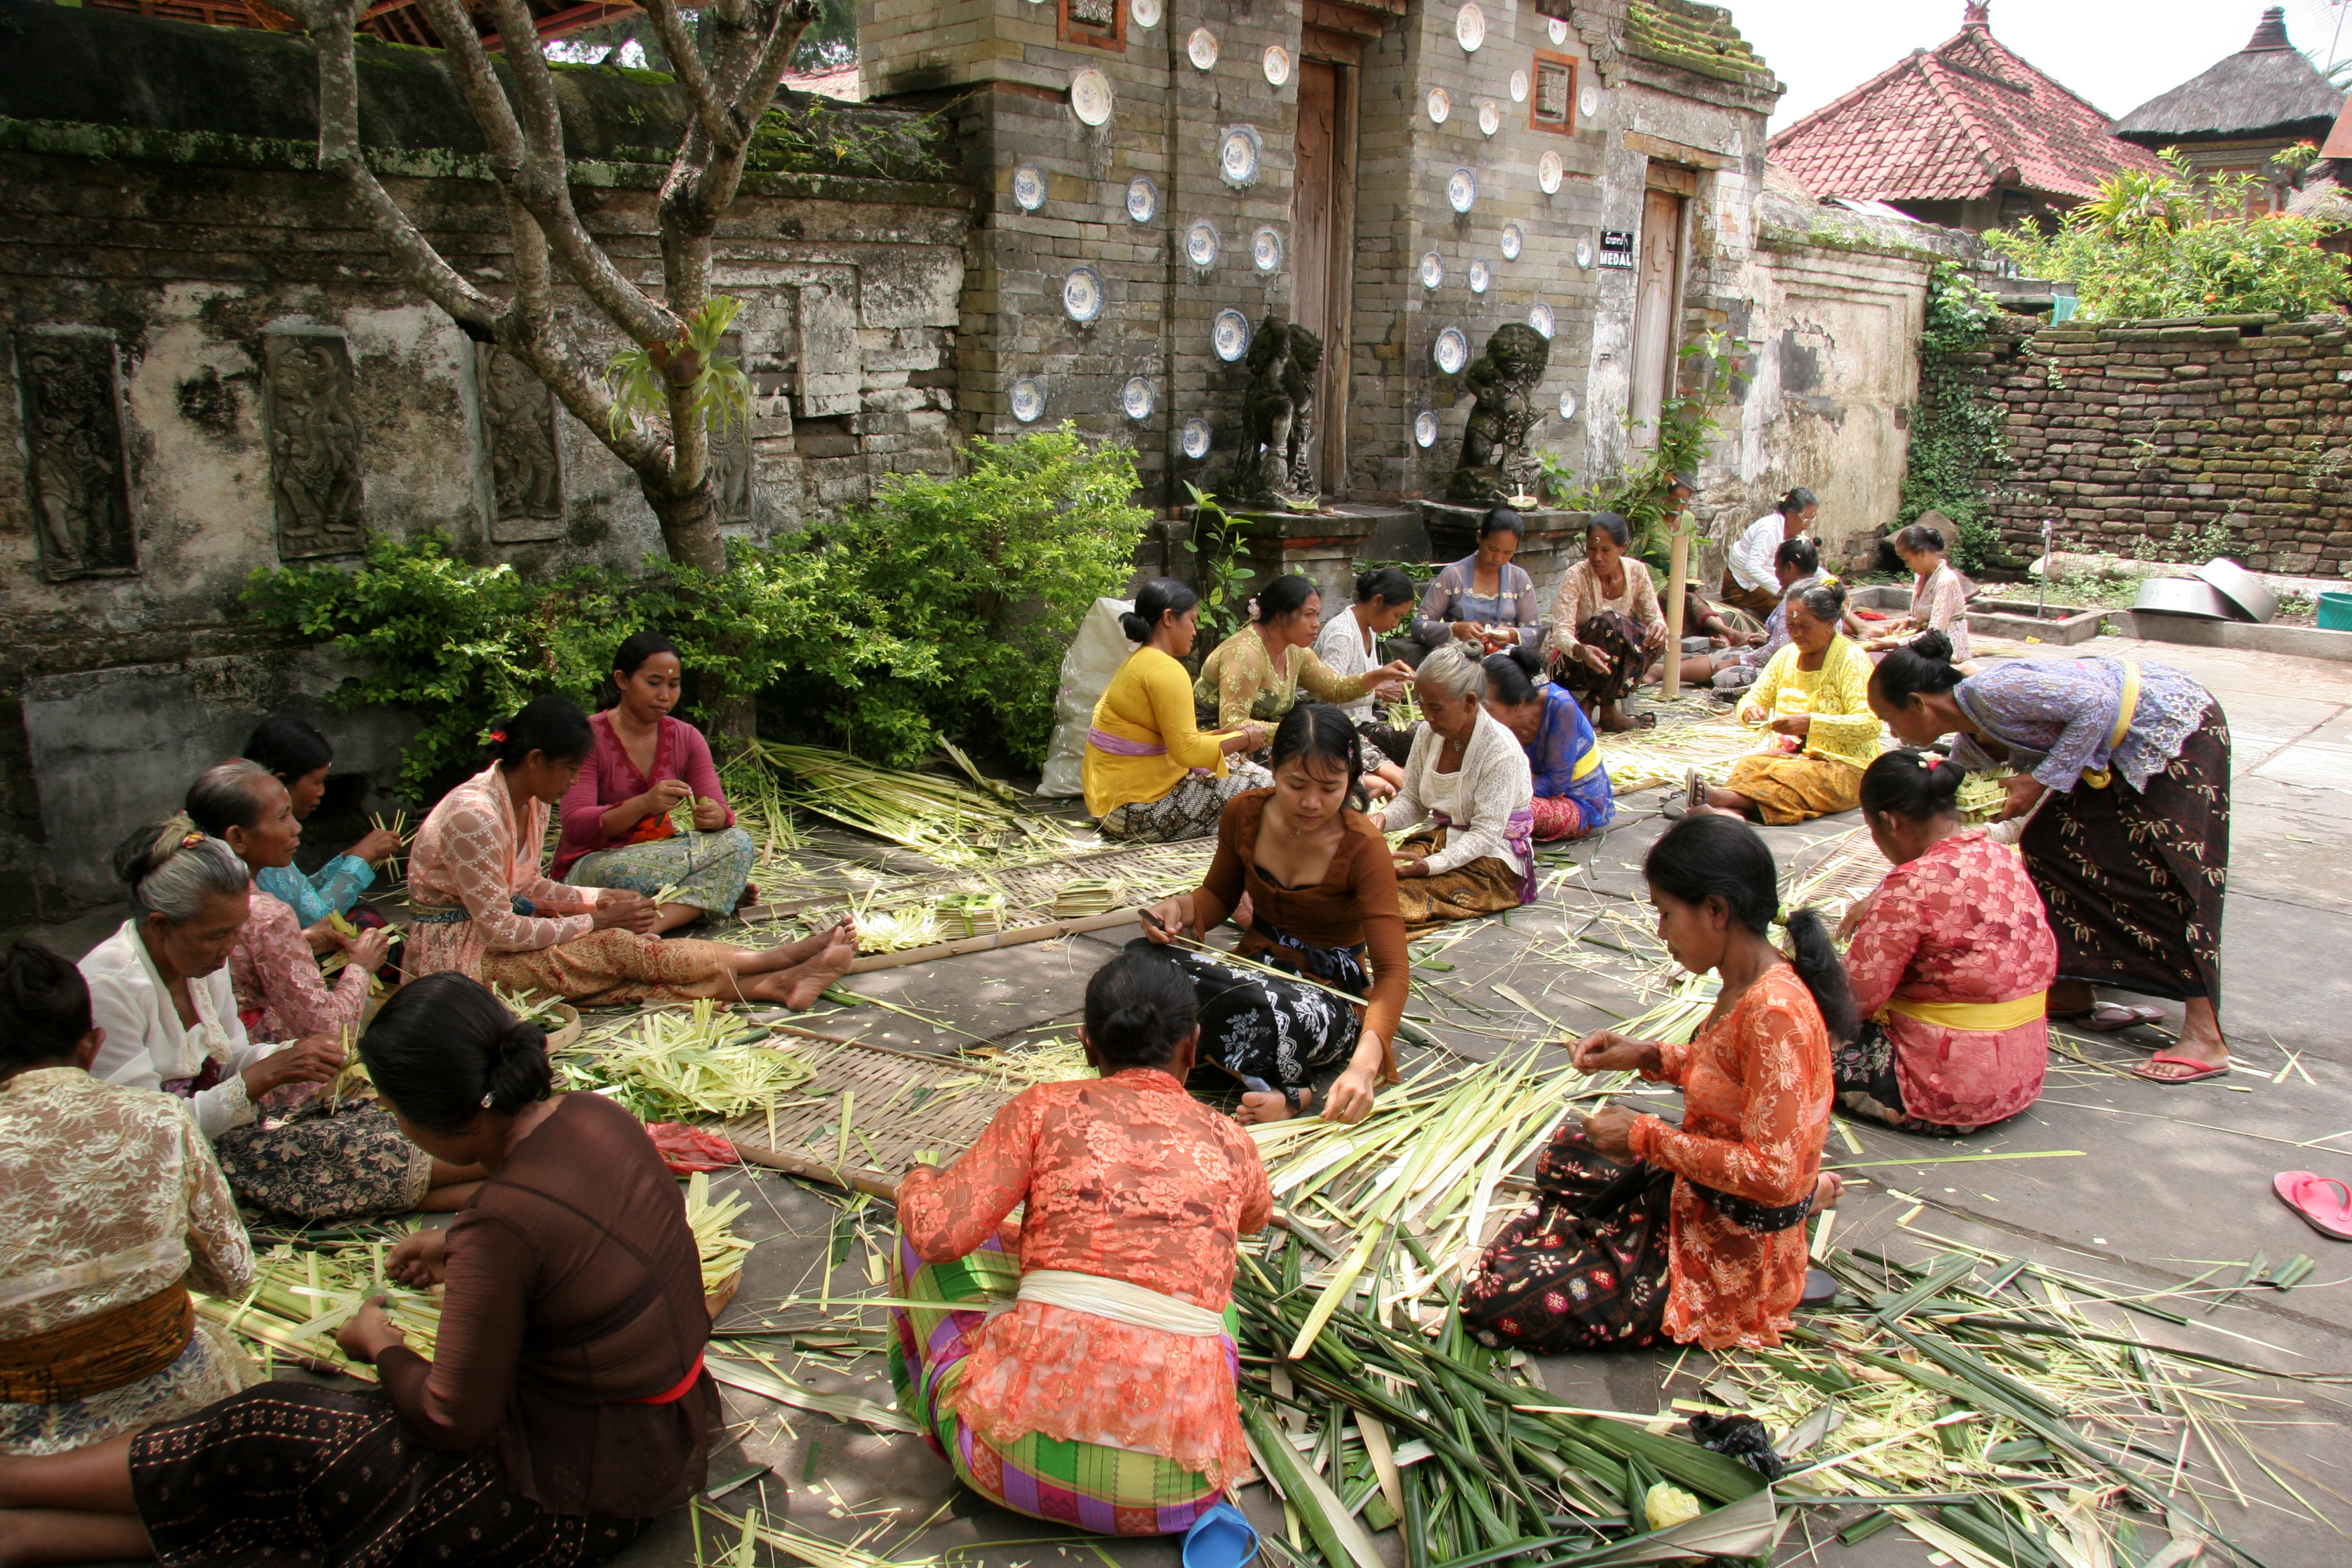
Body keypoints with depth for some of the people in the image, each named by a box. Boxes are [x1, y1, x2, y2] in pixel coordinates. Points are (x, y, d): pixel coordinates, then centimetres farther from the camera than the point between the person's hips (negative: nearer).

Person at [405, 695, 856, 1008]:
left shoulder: (530, 801, 2)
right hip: (455, 953, -8)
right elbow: (500, 930, -24)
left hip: (493, 933, 8)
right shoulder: (474, 815, -27)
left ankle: (775, 984, -30)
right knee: (618, 948, -21)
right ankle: (785, 960, -21)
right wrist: (596, 921, -18)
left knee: (628, 970, -16)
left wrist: (599, 899, -3)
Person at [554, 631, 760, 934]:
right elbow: (575, 826, -21)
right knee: (623, 872, -39)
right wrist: (643, 804, -38)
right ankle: (714, 890, -14)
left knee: (738, 843, -23)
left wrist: (714, 816, -31)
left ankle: (658, 921, -39)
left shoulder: (687, 738, 4)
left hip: (660, 857, 4)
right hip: (592, 862, -4)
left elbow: (719, 811, -4)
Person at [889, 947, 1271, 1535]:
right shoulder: (1230, 1143, 11)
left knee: (927, 1244, 20)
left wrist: (916, 1182, 18)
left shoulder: (1046, 1109, 2)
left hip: (1025, 1455, -2)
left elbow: (939, 1233, -5)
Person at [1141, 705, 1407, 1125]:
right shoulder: (1245, 814, -4)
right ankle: (1284, 1094, -22)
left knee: (1261, 1005, -42)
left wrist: (1365, 1062, -39)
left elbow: (1391, 969, -22)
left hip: (1331, 996, -6)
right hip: (1255, 968, 6)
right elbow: (1220, 895, 14)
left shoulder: (1363, 848, -17)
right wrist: (1181, 908, -12)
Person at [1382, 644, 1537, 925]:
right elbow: (1412, 800, 7)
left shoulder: (1502, 752, -21)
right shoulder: (1429, 734, -1)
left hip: (1493, 859, -6)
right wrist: (1383, 819, -16)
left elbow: (1486, 833, -23)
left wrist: (1431, 865, -34)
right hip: (1442, 837, 7)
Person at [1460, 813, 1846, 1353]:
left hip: (1726, 1258, -10)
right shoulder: (1749, 984, -3)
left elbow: (1772, 1172, -32)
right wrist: (1648, 1056, 1)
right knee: (1564, 1154, 34)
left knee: (1492, 1304, -14)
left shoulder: (1774, 1012, -32)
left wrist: (1646, 1137, -22)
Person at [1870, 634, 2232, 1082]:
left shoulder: (1990, 692, -24)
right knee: (2052, 844, 6)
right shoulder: (1972, 743, 4)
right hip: (2124, 749, 9)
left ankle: (2205, 1038, -13)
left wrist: (2043, 780, -24)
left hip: (2177, 724, -9)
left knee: (2170, 867, -14)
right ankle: (2075, 994, 13)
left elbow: (2096, 701, -27)